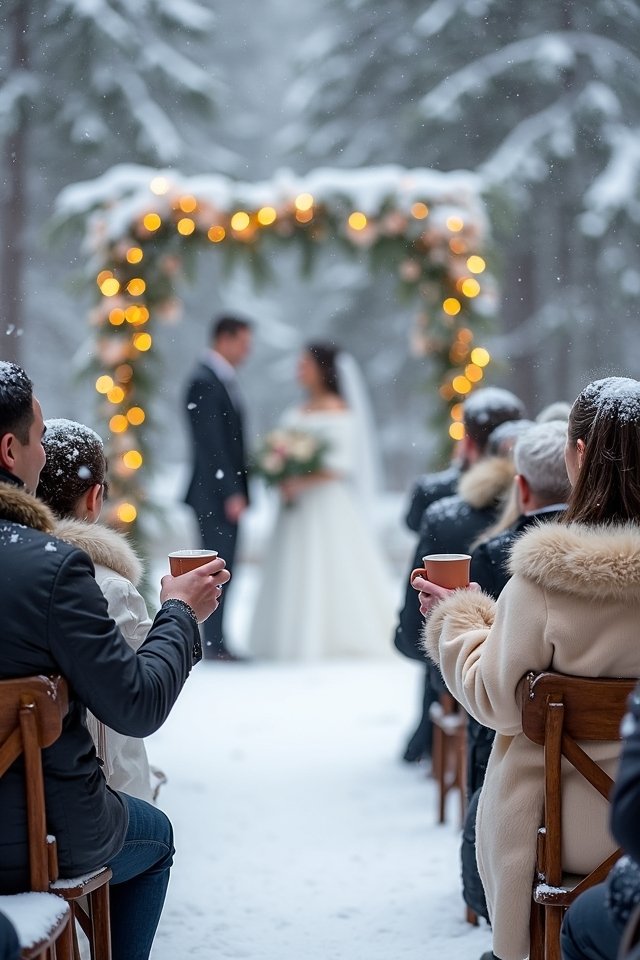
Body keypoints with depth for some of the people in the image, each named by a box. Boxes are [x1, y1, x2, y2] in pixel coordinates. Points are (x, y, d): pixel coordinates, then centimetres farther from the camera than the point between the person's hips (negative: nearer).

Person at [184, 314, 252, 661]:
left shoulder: (224, 379, 15)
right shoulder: (204, 381, -13)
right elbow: (210, 444, -18)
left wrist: (240, 490, 13)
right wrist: (230, 493, -20)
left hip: (229, 492, 9)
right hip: (214, 493, -9)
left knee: (221, 568, 10)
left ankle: (216, 641, 15)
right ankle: (214, 643, -3)